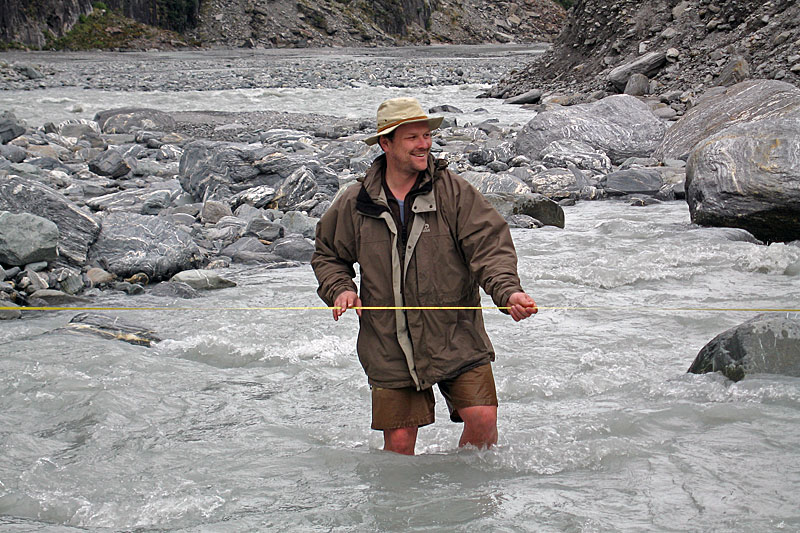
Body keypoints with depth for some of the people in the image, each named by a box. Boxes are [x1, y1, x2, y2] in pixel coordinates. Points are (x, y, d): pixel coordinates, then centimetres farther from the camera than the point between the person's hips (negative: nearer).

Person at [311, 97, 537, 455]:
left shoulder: (454, 192, -3)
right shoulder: (355, 204, 2)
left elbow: (489, 247, -10)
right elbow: (328, 255, 17)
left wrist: (508, 291, -28)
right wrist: (340, 288, -3)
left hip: (457, 338, -1)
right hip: (389, 347, 1)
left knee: (482, 419, -11)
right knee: (399, 443, 2)